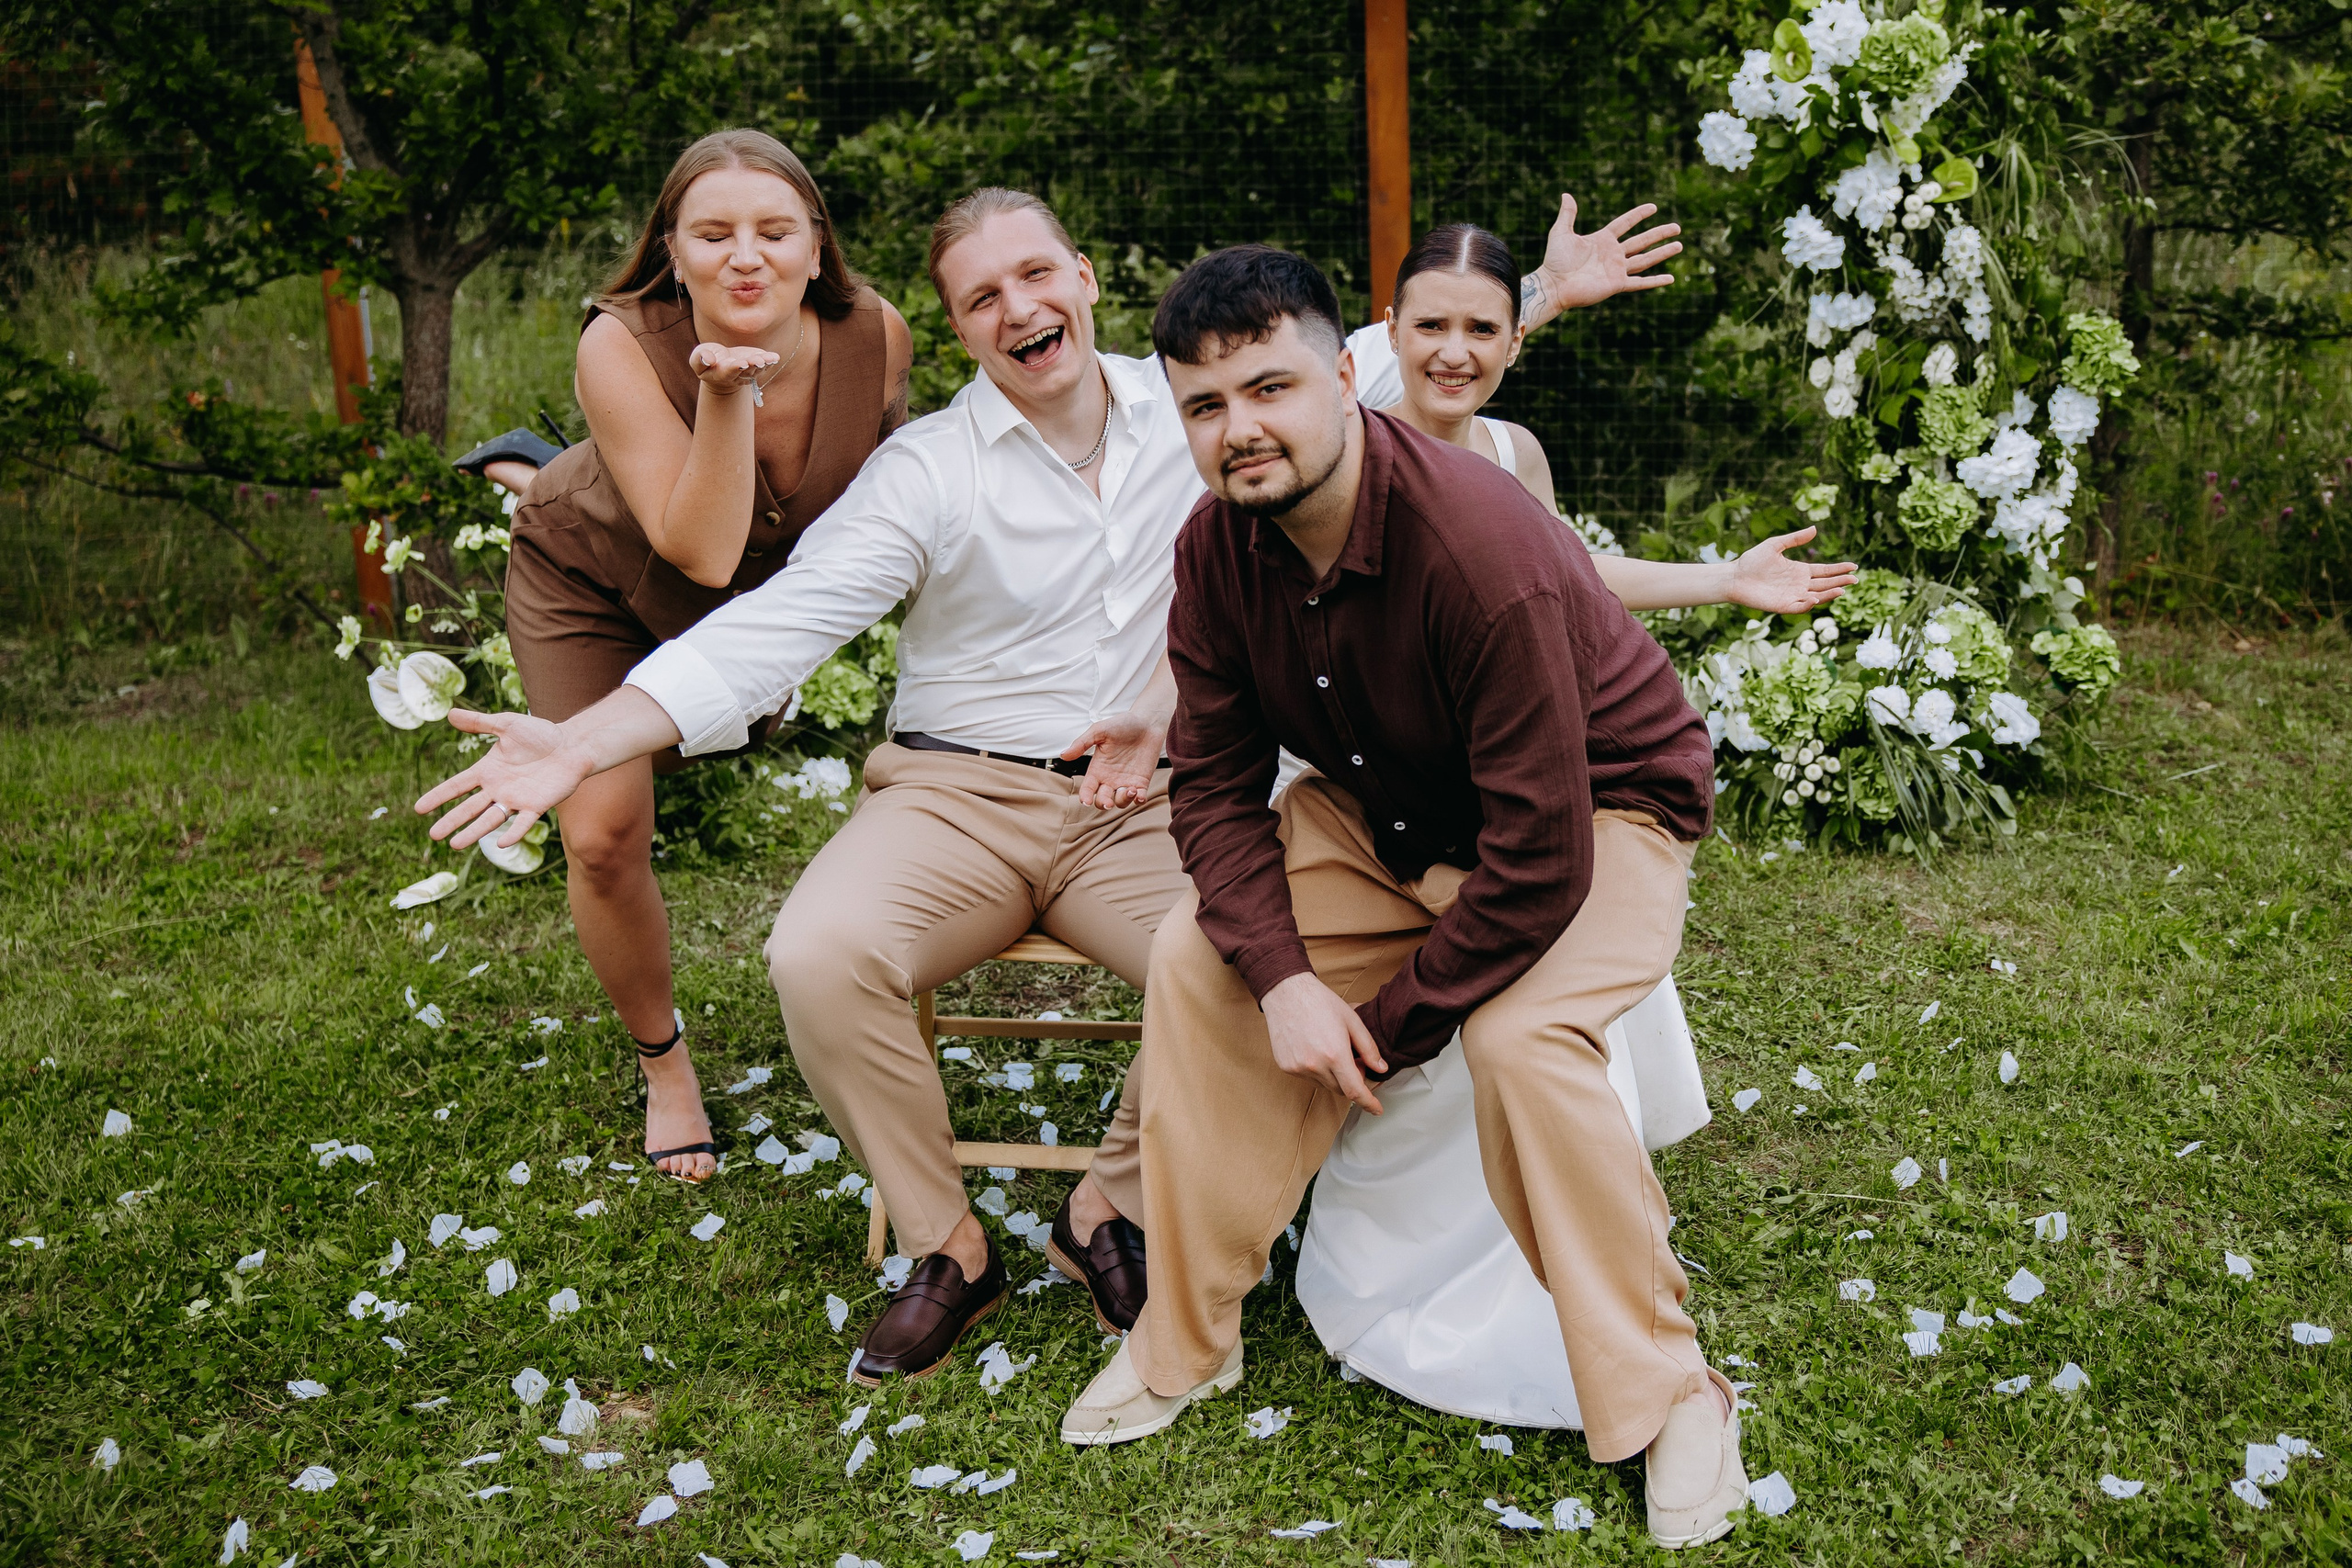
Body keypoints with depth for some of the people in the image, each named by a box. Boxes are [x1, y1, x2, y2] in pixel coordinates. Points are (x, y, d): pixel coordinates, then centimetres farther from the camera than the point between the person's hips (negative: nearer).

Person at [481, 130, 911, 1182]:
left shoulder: (876, 336, -29)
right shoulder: (622, 346, -37)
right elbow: (702, 555, -43)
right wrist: (728, 393, -52)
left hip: (766, 586, 4)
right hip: (593, 576, -3)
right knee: (605, 836, -16)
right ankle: (662, 1064, 13)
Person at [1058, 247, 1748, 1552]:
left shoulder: (1481, 551, -35)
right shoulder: (1217, 545, -14)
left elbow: (1538, 862, -33)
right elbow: (1215, 783, -8)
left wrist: (1385, 1028, -23)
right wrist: (1285, 978, -24)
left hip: (1599, 811, -6)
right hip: (1386, 812, 6)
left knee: (1520, 1036, -32)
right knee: (1196, 957, -11)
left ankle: (1671, 1400, -10)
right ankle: (1185, 1341, 4)